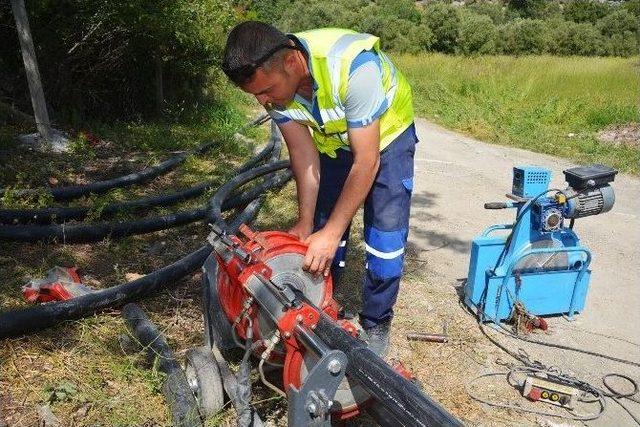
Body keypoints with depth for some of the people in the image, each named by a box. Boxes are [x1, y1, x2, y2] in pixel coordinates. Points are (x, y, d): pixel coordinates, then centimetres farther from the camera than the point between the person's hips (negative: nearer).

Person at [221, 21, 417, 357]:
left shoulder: (353, 65, -41)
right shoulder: (272, 80, -23)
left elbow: (366, 162, -36)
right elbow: (303, 154, -16)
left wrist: (331, 233, -33)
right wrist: (305, 221, -20)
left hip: (387, 133, -4)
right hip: (332, 138, 5)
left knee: (386, 232, -8)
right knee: (321, 230, 2)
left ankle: (376, 324, 10)